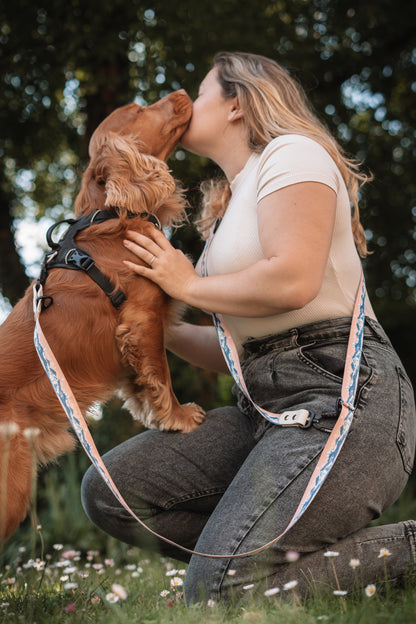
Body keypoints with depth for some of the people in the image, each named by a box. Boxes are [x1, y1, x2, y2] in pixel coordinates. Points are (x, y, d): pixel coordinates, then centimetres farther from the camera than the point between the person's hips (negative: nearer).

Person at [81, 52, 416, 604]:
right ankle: (314, 550, -3)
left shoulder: (292, 153, 0)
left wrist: (189, 285, -3)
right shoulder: (233, 202, 25)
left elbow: (293, 280, -19)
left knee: (216, 591, -21)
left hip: (341, 392, -9)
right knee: (108, 491, -4)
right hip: (268, 403, 9)